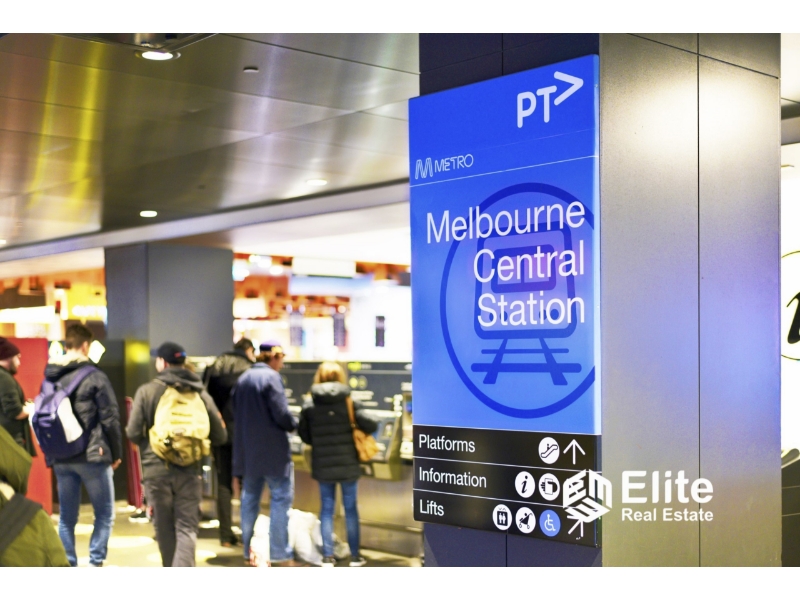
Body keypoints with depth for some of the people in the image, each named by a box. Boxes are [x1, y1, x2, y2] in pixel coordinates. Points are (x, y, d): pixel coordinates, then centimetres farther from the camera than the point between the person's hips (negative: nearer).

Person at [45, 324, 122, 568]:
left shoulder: (50, 377, 7)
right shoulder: (94, 376, -10)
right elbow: (110, 418, -10)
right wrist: (116, 453, 1)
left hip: (60, 458, 5)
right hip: (92, 456, -5)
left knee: (66, 517, 12)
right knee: (104, 515, 7)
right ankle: (95, 563, 0)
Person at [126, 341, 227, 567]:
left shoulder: (146, 391, -4)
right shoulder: (200, 393, 1)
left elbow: (133, 433, -7)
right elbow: (219, 436, 3)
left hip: (156, 469, 0)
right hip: (189, 470, 1)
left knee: (165, 529, 14)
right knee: (187, 528, 3)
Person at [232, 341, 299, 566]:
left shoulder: (243, 379, 10)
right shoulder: (271, 377, -13)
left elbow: (236, 412, 15)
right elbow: (281, 414, -18)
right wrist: (293, 425, 0)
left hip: (247, 449, 7)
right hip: (272, 449, -7)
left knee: (250, 499, 13)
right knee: (280, 498, -1)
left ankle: (248, 552, 17)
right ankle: (279, 554, -2)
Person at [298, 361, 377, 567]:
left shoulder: (309, 407, -5)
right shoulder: (348, 403, -9)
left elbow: (304, 435, 2)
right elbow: (370, 426, -15)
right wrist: (355, 430, 6)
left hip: (323, 466, 1)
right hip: (348, 465, -1)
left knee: (326, 509, 11)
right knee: (351, 509, 10)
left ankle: (327, 556, 12)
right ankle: (355, 556, 16)